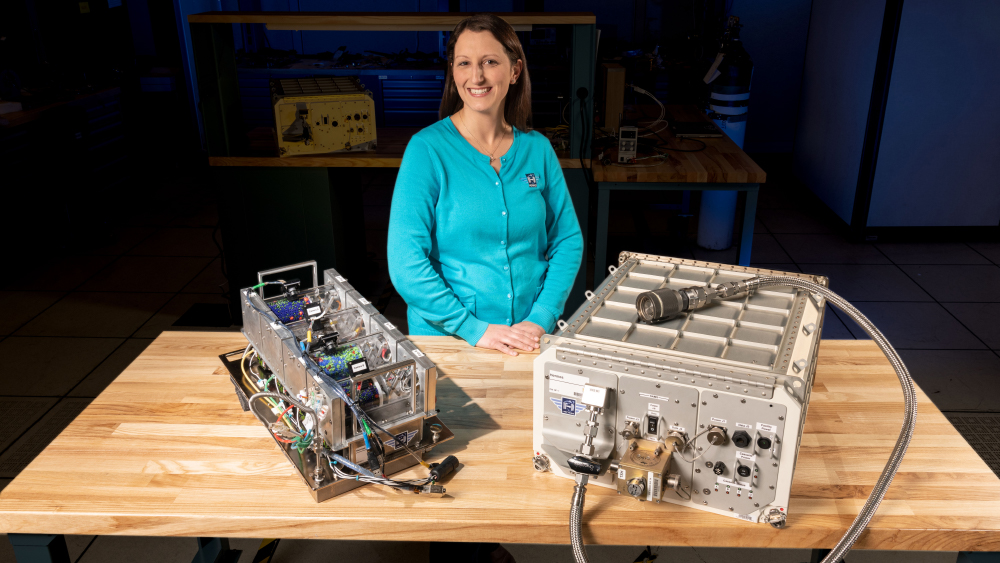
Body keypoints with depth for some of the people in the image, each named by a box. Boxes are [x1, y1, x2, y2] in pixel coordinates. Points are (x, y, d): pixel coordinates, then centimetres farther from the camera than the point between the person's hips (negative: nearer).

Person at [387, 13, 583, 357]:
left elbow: (568, 241, 5)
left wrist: (541, 319, -8)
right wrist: (475, 329, -17)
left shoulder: (538, 149, 4)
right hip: (446, 338, -2)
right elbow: (406, 261, -13)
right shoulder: (427, 149, -8)